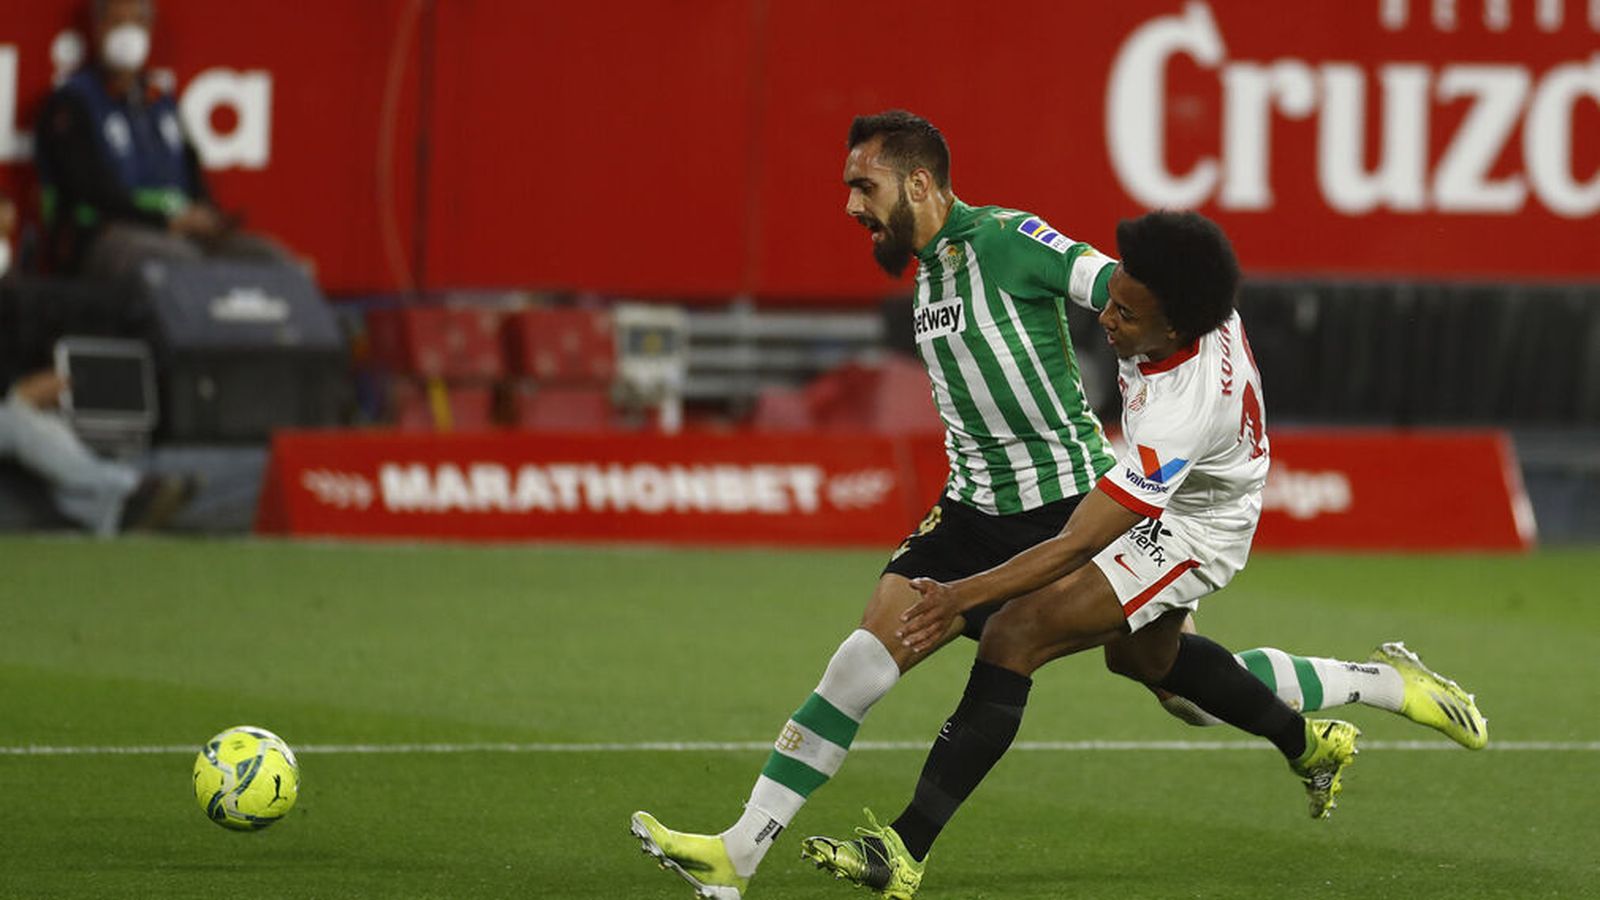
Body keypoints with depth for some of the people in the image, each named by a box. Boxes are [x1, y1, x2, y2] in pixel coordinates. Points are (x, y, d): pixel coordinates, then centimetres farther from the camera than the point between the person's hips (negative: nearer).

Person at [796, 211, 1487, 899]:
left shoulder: (1182, 415, -42)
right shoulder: (1194, 303, -23)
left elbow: (1076, 547, -41)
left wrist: (961, 597, -45)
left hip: (1191, 529, -9)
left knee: (1014, 637, -23)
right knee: (1141, 654, 34)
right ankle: (1310, 745, 53)